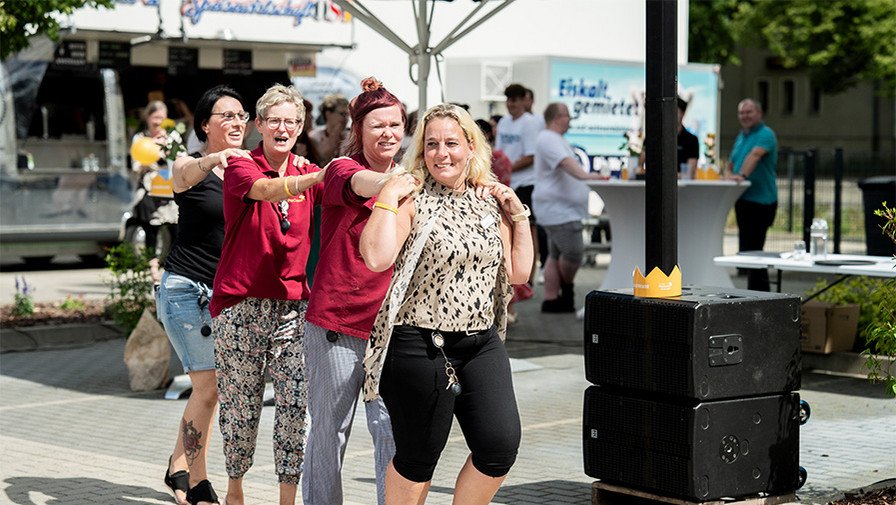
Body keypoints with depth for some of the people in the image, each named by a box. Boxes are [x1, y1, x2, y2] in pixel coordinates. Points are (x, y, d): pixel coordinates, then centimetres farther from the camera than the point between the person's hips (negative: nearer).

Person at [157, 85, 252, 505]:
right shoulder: (191, 165, -5)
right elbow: (186, 176, -29)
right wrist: (215, 159, -51)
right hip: (186, 288, -5)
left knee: (207, 387, 9)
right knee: (208, 385, -10)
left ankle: (179, 469, 26)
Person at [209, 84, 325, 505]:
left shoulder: (305, 173, 10)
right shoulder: (241, 167, -4)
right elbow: (266, 190, -26)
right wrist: (319, 177, -44)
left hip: (292, 304, 3)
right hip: (241, 304, -3)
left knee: (295, 405, -3)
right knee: (241, 404, 5)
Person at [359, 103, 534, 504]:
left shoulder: (490, 200, 10)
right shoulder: (411, 199, -6)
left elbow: (519, 272, 11)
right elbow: (376, 258, -23)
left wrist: (519, 215, 6)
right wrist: (388, 197, -18)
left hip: (482, 343, 5)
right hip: (420, 346, -5)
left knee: (500, 446, -6)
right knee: (417, 457, 5)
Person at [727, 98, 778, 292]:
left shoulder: (766, 134, -11)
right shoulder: (741, 136, 17)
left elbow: (755, 155, -29)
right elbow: (733, 164, 28)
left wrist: (742, 175, -43)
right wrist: (731, 175, 9)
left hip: (761, 201, -9)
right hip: (743, 199, 9)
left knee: (752, 248, -10)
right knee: (746, 247, 13)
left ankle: (758, 289, -5)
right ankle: (760, 289, 22)